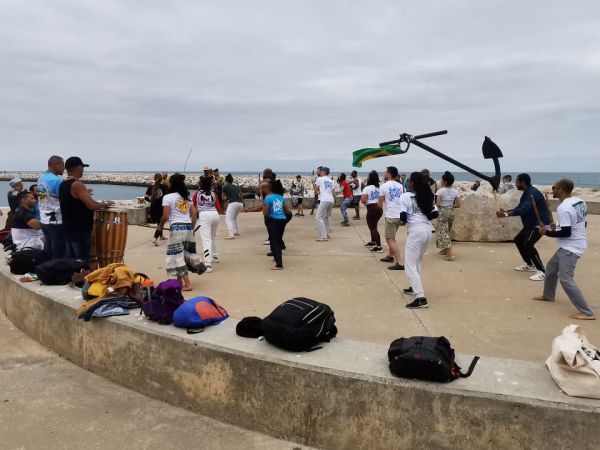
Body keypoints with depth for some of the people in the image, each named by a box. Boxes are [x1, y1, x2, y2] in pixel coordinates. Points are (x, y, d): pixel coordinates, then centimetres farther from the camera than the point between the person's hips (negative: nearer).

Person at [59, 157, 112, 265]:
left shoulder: (62, 185, 11)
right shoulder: (77, 184, -17)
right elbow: (92, 205, -25)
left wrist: (83, 194, 29)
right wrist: (105, 204, -8)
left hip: (68, 228, 9)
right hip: (80, 230, -9)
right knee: (82, 262, -5)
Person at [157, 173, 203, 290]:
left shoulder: (167, 197, -3)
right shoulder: (187, 197, 14)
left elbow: (165, 216, -7)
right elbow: (194, 213, 10)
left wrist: (160, 226, 10)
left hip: (177, 228, -6)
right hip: (188, 227, 7)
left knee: (177, 255, -1)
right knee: (187, 253, 16)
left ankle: (187, 284, -4)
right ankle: (179, 279, 26)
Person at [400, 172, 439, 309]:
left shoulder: (405, 196, -6)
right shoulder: (427, 196, 11)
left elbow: (403, 217, -12)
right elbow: (435, 214, 8)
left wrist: (403, 221, 9)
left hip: (415, 230, -7)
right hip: (428, 229, 7)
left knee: (410, 265, -4)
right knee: (417, 261, 26)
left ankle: (421, 297, -15)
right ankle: (415, 287, 39)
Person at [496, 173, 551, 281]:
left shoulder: (533, 193, -23)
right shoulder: (526, 193, 10)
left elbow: (524, 209, -35)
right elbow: (519, 208, 14)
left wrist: (506, 215, -37)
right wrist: (505, 211, -1)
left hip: (540, 223, -11)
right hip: (531, 223, 11)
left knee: (528, 245, -21)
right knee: (518, 240, 16)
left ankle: (542, 272, -16)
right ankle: (530, 265, 28)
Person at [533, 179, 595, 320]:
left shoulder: (563, 208, -24)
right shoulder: (580, 202, 5)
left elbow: (566, 233, -25)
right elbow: (583, 224, 14)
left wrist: (547, 232, -11)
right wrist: (559, 226, 13)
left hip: (571, 248, -10)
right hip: (569, 246, 10)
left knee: (565, 279, -11)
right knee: (551, 267, 25)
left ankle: (587, 313, -10)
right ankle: (548, 295, 43)